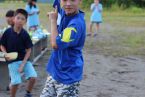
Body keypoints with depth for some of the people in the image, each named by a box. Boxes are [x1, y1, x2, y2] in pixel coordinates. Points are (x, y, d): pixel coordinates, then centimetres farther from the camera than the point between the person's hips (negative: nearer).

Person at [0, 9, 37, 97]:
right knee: (15, 82, -12)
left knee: (33, 76, -14)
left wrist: (23, 64, -10)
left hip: (24, 60, 2)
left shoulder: (25, 34, -8)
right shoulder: (8, 32, -10)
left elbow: (28, 50, -3)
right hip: (12, 61, -1)